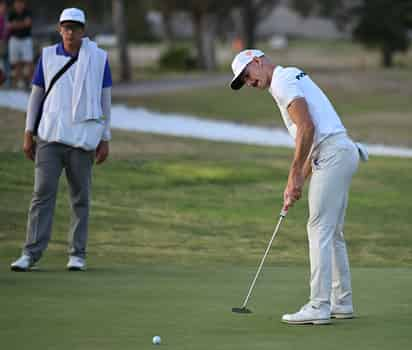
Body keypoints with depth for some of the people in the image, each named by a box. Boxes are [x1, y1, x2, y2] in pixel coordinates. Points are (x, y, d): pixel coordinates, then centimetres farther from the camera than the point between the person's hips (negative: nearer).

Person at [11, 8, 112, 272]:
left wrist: (105, 140, -1)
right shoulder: (48, 56, 5)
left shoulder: (99, 58, 1)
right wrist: (29, 135, 6)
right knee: (43, 193, -6)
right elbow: (36, 95, 10)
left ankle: (77, 254, 11)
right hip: (50, 137, 1)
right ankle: (31, 254, -7)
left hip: (82, 139, -1)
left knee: (81, 197, 3)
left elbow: (105, 100, 3)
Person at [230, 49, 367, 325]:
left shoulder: (283, 81, -7)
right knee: (333, 233, 16)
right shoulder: (293, 77, 24)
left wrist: (295, 175, -13)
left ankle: (319, 307, -9)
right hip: (341, 151, 10)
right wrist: (298, 181, 17)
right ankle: (342, 302, 21)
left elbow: (307, 128, -18)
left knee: (320, 230, -9)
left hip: (333, 155, -10)